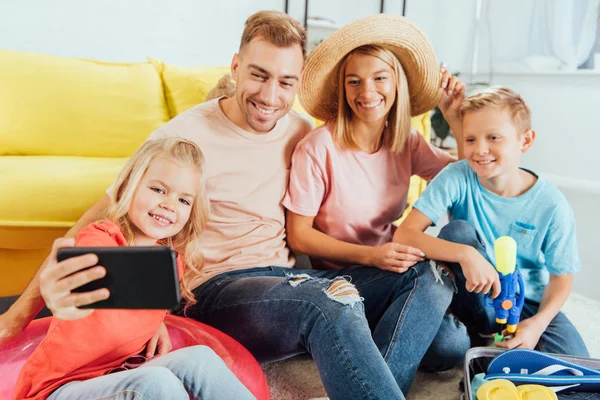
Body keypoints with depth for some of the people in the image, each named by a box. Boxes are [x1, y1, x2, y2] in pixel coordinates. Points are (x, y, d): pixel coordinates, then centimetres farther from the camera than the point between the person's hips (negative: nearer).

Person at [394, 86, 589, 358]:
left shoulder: (552, 205, -15)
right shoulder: (457, 178, -19)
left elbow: (561, 276, -4)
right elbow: (404, 235, -28)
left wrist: (539, 322, -23)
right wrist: (466, 254, -41)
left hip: (528, 303, 0)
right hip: (478, 298, 0)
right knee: (457, 230, -26)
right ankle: (478, 335, -13)